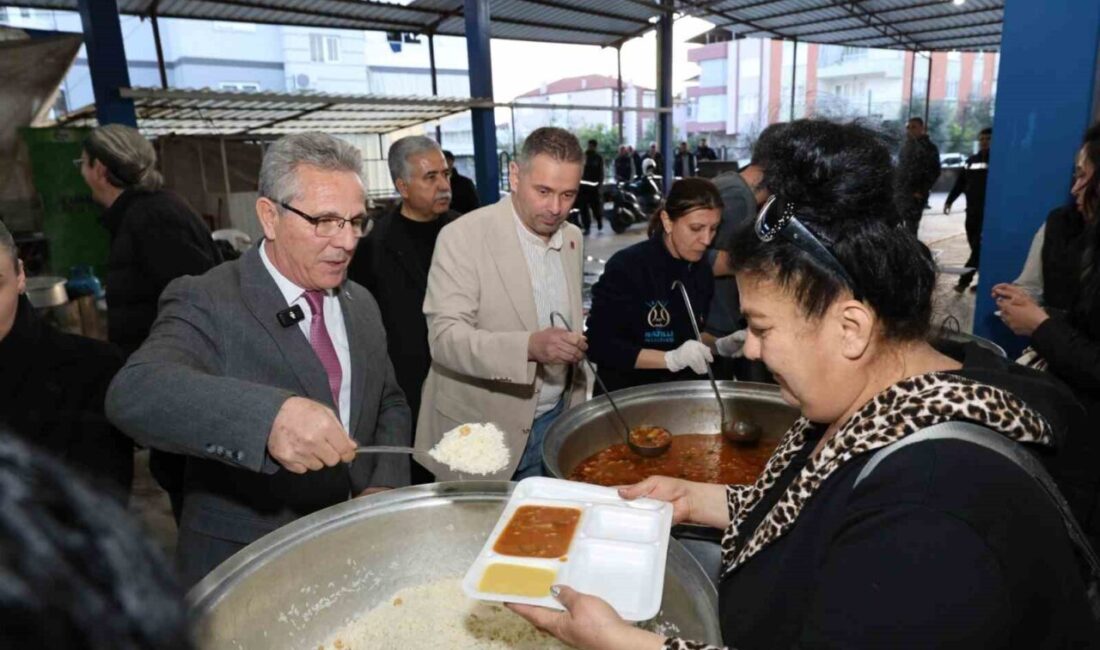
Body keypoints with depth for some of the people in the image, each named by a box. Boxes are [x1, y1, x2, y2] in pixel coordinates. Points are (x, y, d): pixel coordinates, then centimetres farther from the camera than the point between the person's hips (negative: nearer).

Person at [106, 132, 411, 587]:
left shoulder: (361, 304, 4)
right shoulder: (207, 303, -15)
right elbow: (133, 393, -32)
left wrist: (385, 486, -5)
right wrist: (270, 416, -48)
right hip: (243, 567, -5)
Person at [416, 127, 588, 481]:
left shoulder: (573, 237, 5)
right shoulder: (463, 236, -15)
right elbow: (444, 336, -21)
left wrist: (577, 405, 9)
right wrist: (529, 347, -36)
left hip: (555, 423, 5)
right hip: (483, 435, -5)